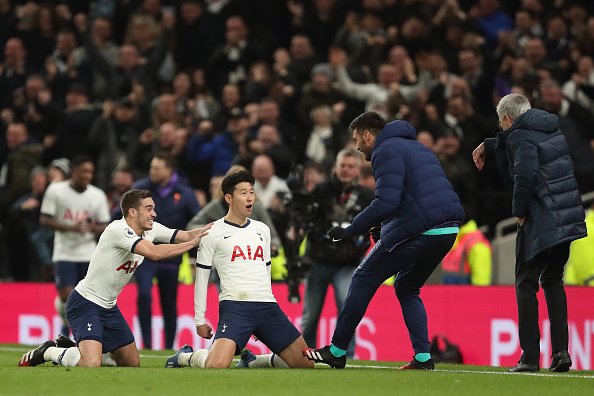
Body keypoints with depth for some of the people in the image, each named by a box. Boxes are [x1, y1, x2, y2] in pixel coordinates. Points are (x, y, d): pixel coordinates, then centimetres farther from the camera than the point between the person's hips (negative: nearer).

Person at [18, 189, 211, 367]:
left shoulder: (151, 230, 3)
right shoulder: (119, 229, -24)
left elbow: (186, 235, 2)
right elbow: (154, 253, -34)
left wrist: (208, 229, -14)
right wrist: (192, 243, -30)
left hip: (108, 307, 10)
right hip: (85, 303, -10)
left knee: (132, 364, 14)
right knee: (91, 365, -28)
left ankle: (71, 347, 25)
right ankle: (48, 352, 0)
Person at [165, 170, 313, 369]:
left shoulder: (262, 230, 17)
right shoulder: (213, 233, 2)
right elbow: (201, 277, 5)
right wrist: (200, 319, 3)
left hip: (266, 305, 5)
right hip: (234, 306, -5)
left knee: (305, 364, -2)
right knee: (217, 366, -28)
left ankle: (251, 361, 21)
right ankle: (185, 357, 7)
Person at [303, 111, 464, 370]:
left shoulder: (387, 151, -4)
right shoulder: (417, 147, 26)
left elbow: (385, 203, -17)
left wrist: (350, 231, -11)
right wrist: (378, 225, 27)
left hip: (420, 230, -9)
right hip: (449, 229, 9)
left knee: (365, 278, 4)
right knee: (407, 288, 23)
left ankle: (337, 351, 7)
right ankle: (423, 357, 9)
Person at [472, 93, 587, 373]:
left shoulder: (520, 137, -9)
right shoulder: (550, 128, 16)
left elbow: (525, 174, -24)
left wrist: (519, 211, -13)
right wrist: (489, 146, 34)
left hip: (539, 221, -8)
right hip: (567, 220, 8)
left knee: (526, 284, 3)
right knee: (553, 281, 19)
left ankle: (530, 356, -1)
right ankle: (560, 351, 8)